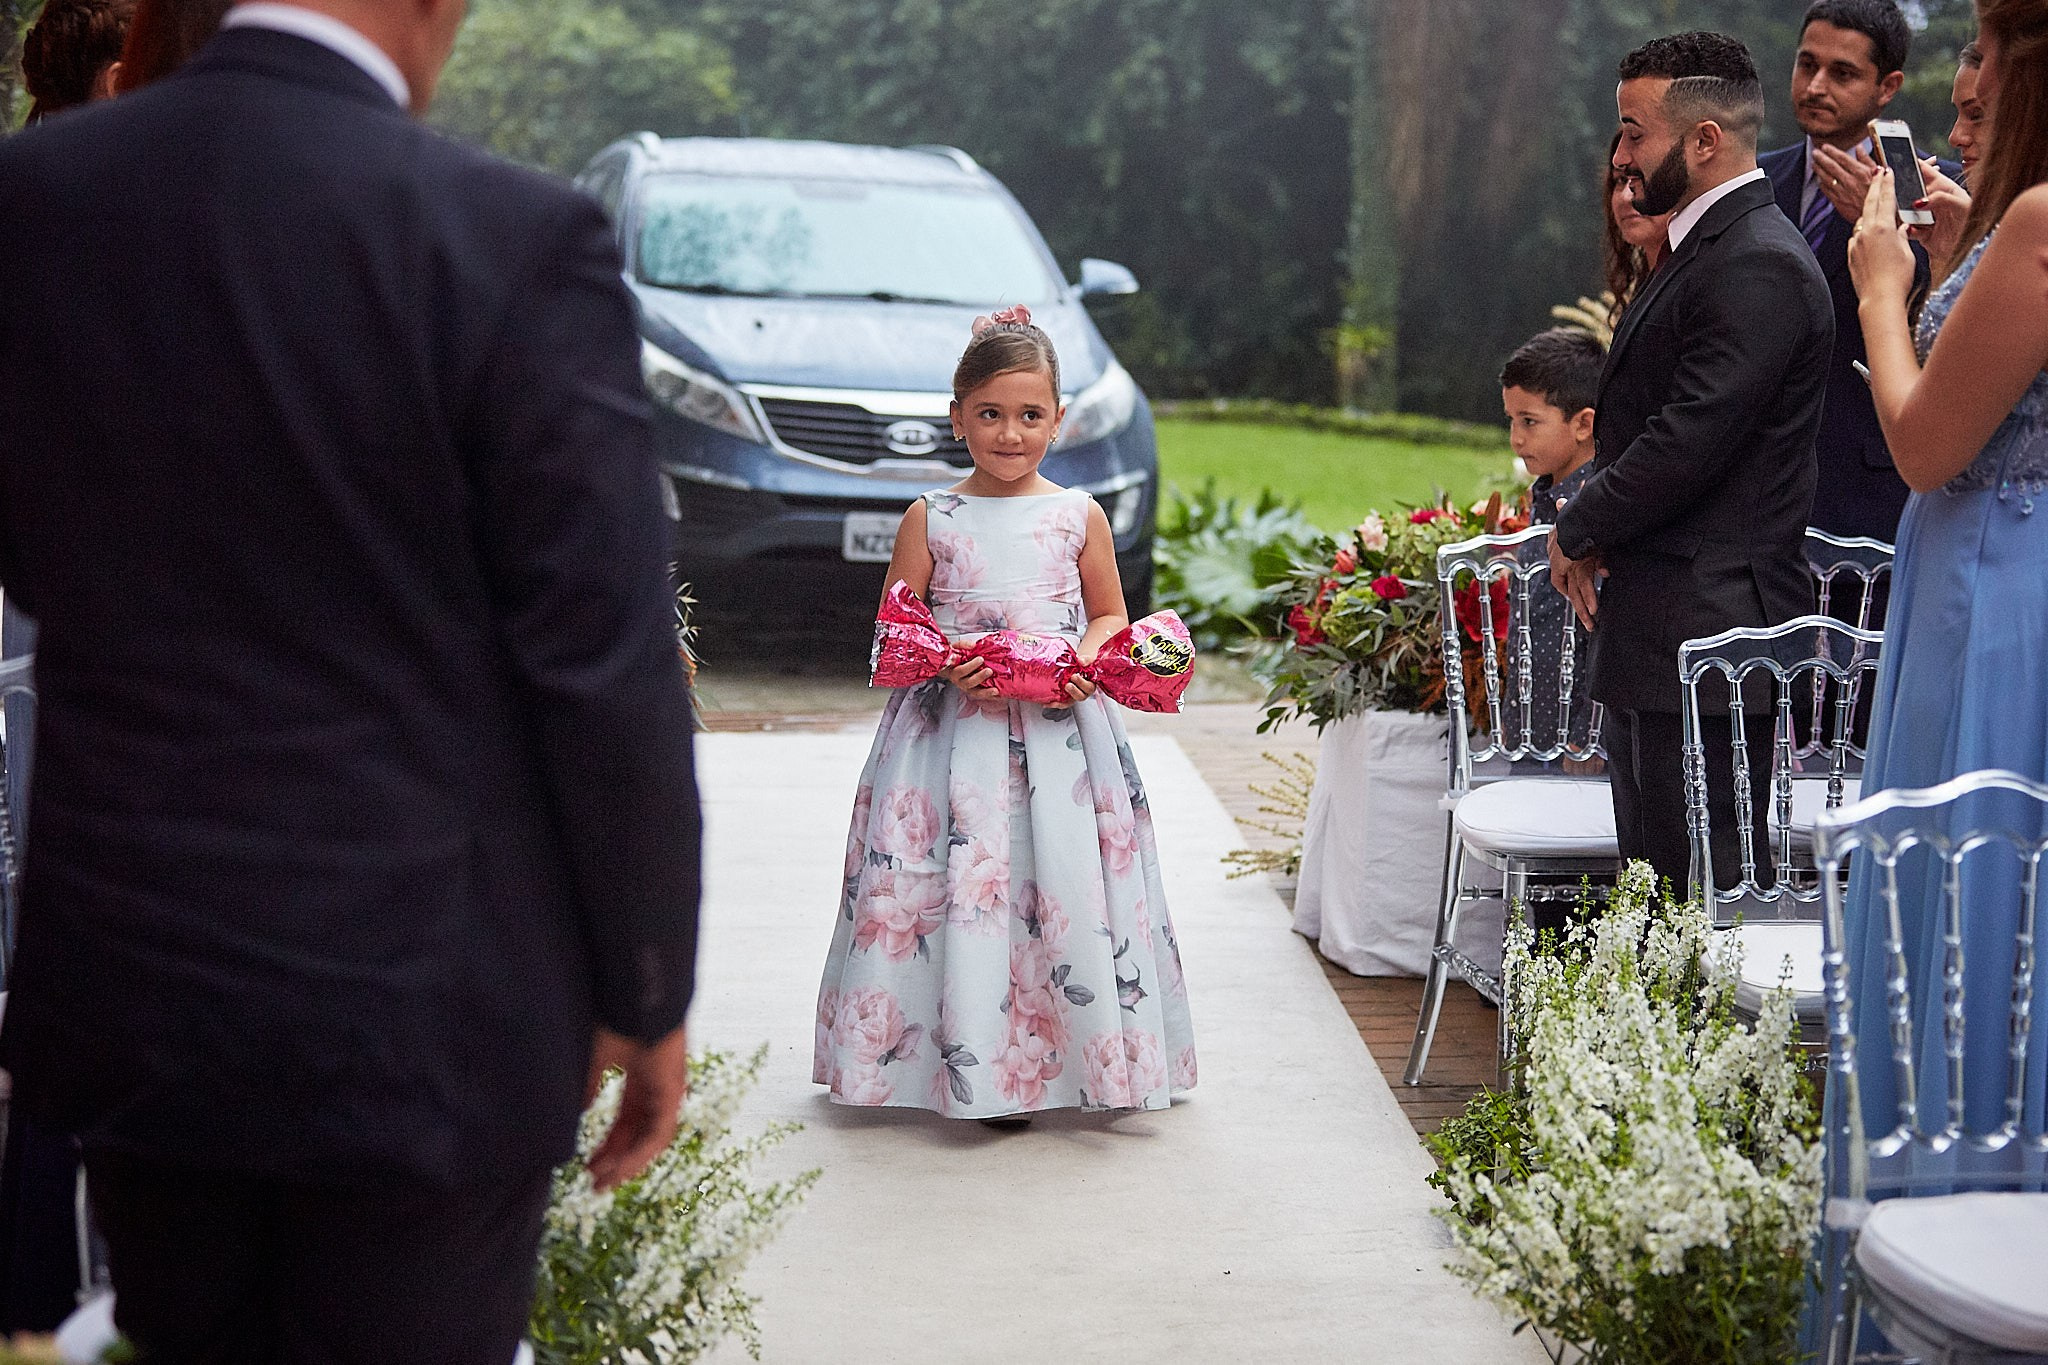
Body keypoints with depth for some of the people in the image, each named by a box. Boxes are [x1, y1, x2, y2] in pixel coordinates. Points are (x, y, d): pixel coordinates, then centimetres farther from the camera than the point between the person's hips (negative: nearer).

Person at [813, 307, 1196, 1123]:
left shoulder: (1079, 517, 6)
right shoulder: (930, 521, 3)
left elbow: (1111, 615, 13)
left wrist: (1084, 661, -8)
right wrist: (942, 660, -14)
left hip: (1060, 729, 1)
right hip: (954, 730, -1)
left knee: (1066, 883, -3)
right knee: (961, 889, -6)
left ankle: (1091, 1058, 9)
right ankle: (975, 1066, 1)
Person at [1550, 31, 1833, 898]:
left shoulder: (1759, 266, -16)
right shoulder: (1702, 250, 17)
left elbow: (1689, 442, -22)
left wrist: (1576, 533, -7)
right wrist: (1595, 536, 1)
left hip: (1709, 632, -11)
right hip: (1654, 636, 11)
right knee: (1654, 886, 15)